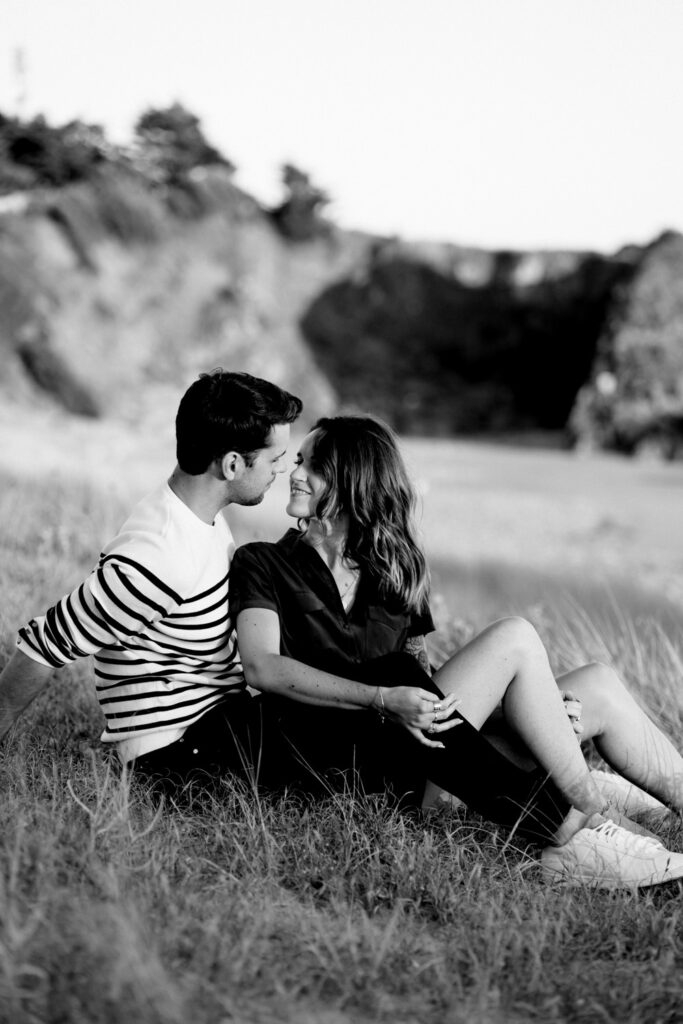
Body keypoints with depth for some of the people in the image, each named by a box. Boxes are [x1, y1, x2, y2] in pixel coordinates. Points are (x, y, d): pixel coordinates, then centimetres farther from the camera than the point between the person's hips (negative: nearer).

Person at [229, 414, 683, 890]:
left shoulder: (396, 570, 19)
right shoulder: (263, 564, 4)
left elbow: (420, 671, 15)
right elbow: (262, 667, -12)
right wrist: (384, 699, -23)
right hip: (349, 758, -6)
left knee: (598, 687, -4)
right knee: (514, 639, -20)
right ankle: (583, 825, -18)